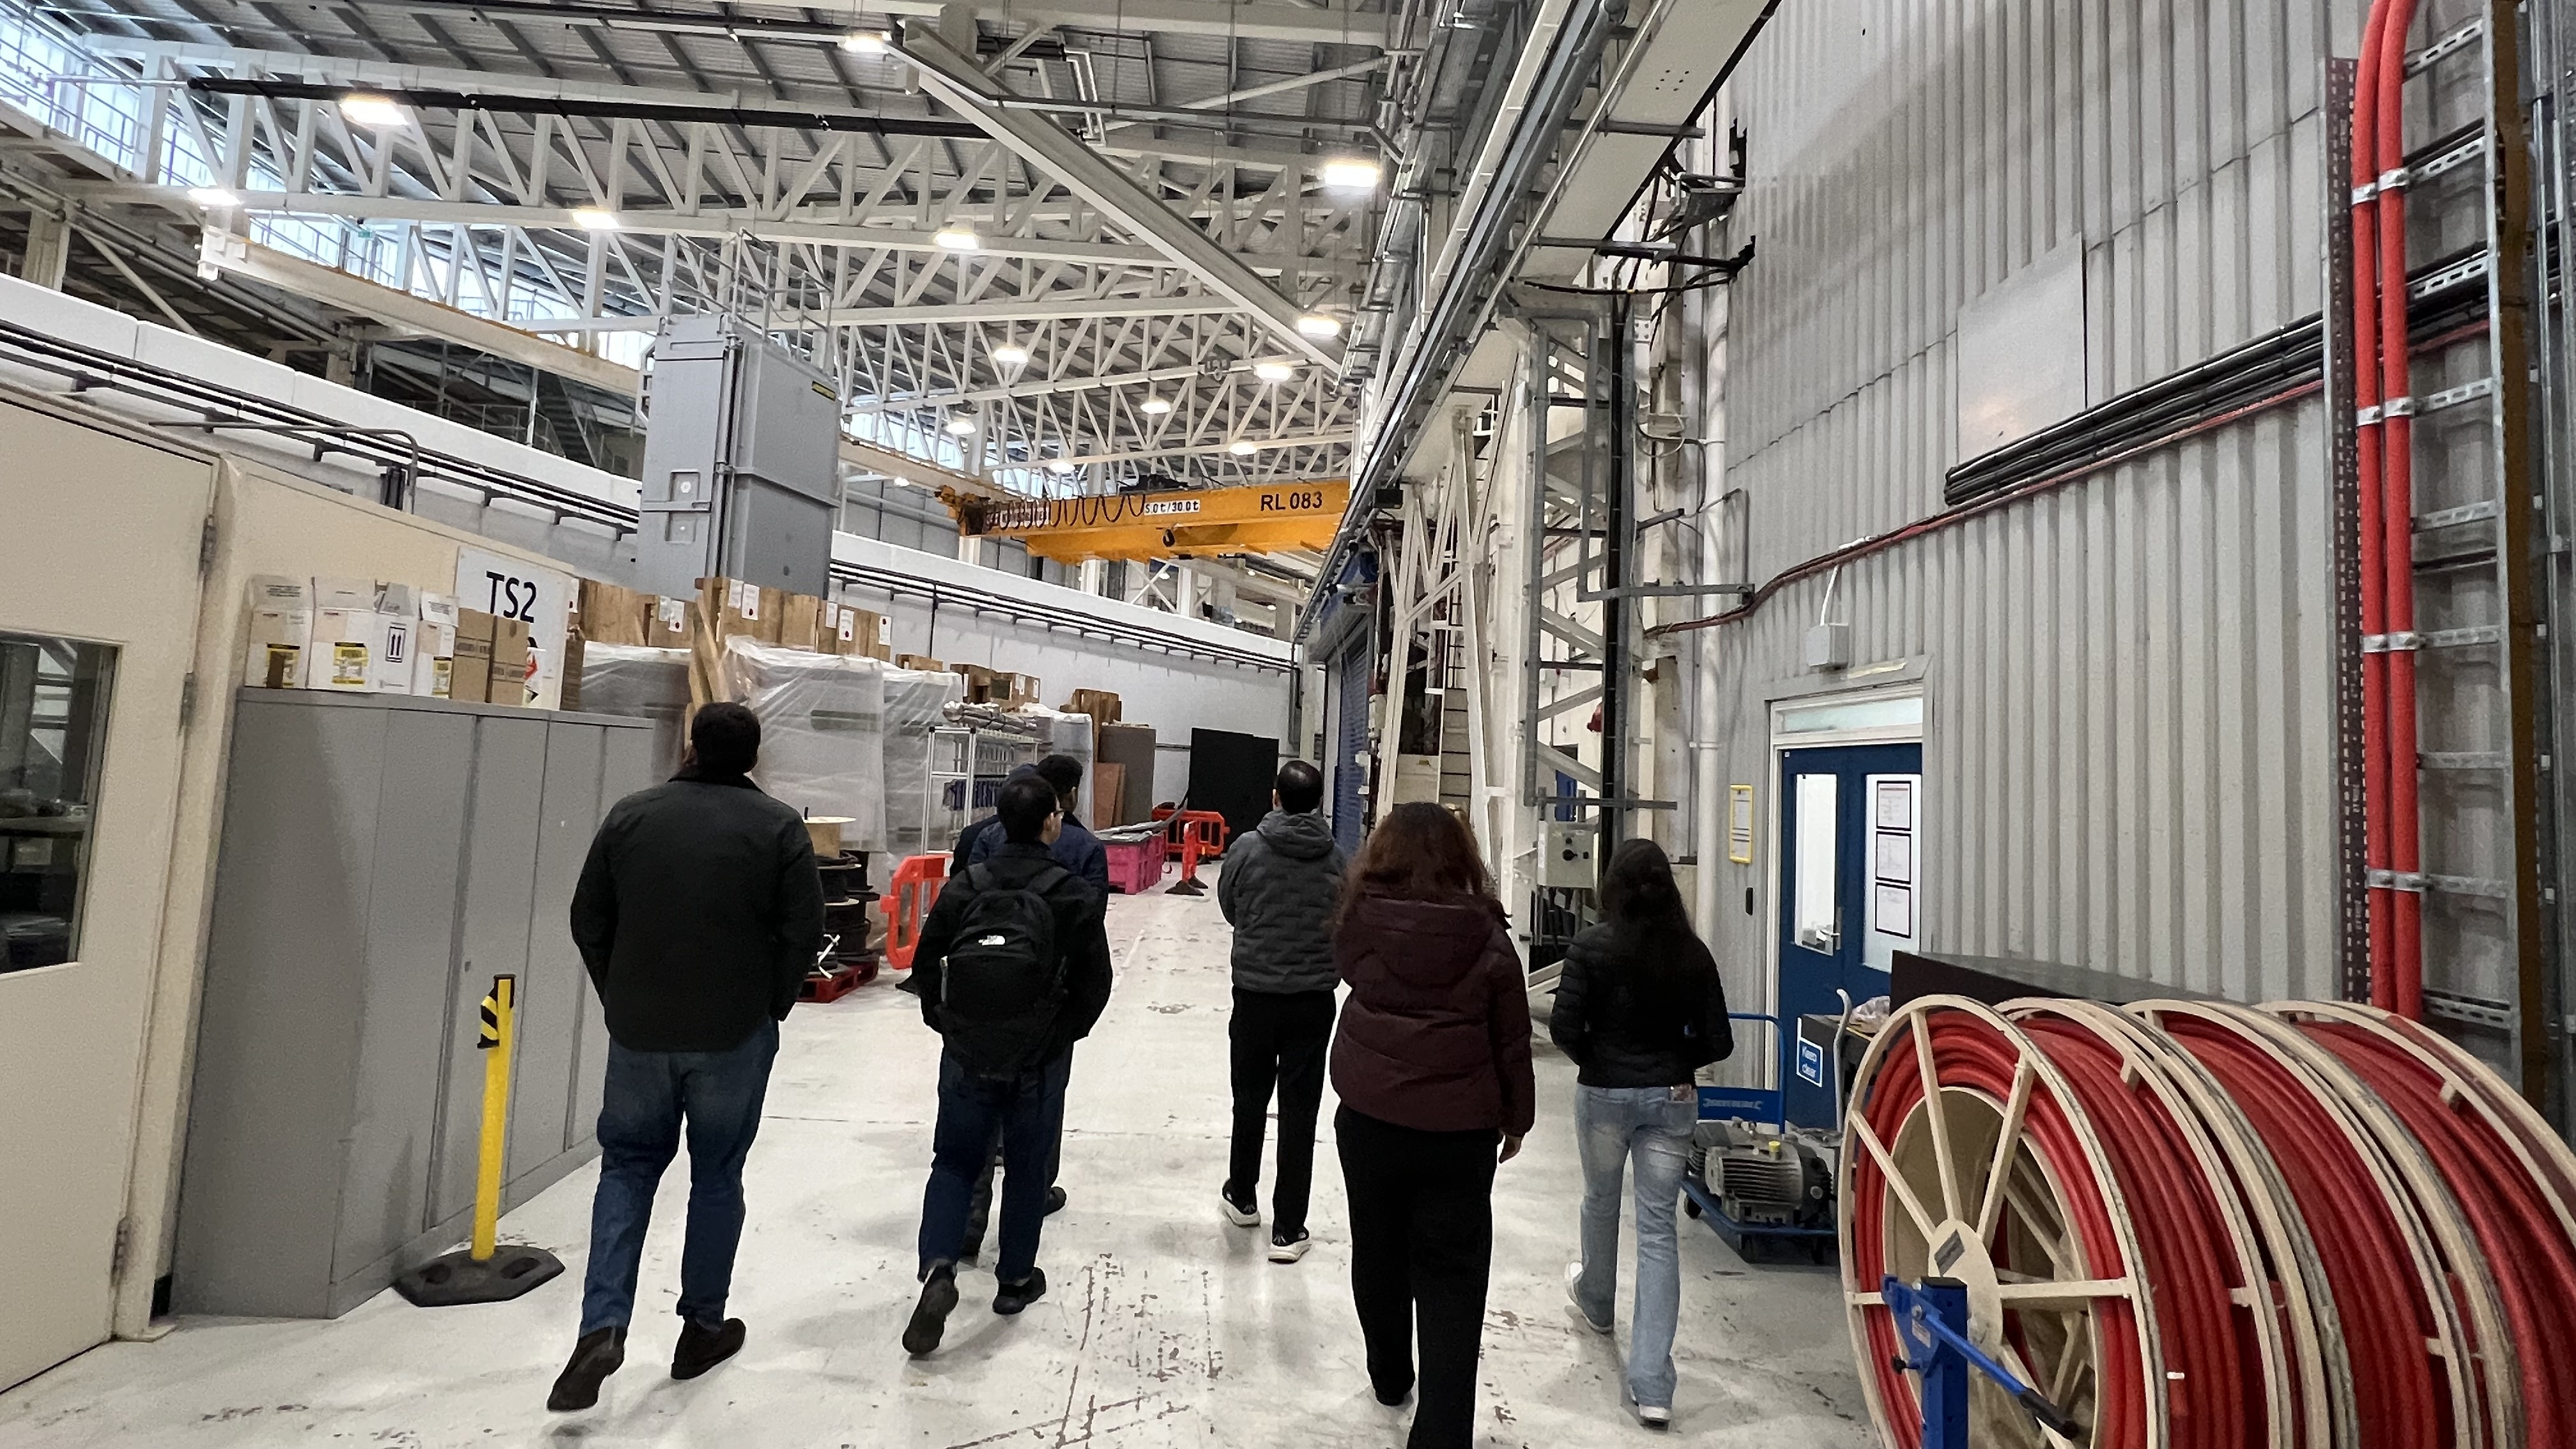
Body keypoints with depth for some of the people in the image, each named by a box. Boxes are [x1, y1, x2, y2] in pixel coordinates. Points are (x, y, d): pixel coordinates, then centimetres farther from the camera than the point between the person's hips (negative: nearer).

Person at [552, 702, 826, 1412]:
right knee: (717, 1177, 13)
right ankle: (702, 1329, 26)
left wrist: (621, 999, 15)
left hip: (638, 1031, 2)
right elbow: (804, 933, -10)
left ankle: (602, 1325, 8)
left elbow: (588, 920, 5)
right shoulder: (779, 826, -9)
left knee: (628, 1168, 19)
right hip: (735, 1035, -2)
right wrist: (770, 1006, 5)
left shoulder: (631, 814, 0)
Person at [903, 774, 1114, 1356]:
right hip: (1041, 1058, -1)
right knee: (1026, 1167, 15)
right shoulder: (1074, 896, -11)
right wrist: (1066, 1033, 7)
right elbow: (1095, 981, -9)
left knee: (954, 1161, 16)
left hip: (966, 1051, 2)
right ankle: (1016, 1279, 28)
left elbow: (925, 963, 0)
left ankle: (938, 1268, -1)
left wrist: (945, 1023, 13)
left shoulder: (964, 886, -4)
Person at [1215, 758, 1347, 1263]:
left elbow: (1228, 907, 4)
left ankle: (1243, 1198, 37)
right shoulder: (1335, 858, -9)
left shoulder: (1248, 847, -11)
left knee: (1250, 1098, 19)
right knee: (1300, 1111, 7)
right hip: (1313, 998, 0)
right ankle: (1288, 1229, 12)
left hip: (1254, 992, 1)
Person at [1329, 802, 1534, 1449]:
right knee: (1452, 1277, 10)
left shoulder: (1361, 923, -11)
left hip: (1368, 1120, 2)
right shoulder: (1486, 936, -11)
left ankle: (1390, 1377, 42)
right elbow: (1512, 1043, -4)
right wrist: (1516, 1120, 10)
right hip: (1459, 1130, -1)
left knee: (1378, 1252, 22)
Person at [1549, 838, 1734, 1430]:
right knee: (1658, 1227, 5)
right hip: (1672, 1098, 2)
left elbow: (1564, 1026, -15)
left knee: (1601, 1202, 22)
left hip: (1605, 1093, -2)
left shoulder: (1592, 947, -13)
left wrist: (1593, 1059, 4)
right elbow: (1718, 1042, -1)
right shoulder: (1694, 954, -4)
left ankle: (1596, 1301, 49)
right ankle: (1651, 1385, 3)